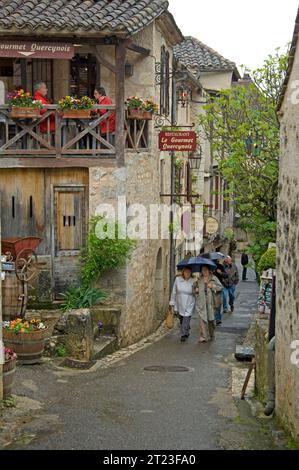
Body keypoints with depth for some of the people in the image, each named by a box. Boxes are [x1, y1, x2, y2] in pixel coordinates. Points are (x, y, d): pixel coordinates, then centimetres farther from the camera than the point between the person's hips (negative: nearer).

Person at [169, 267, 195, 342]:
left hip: (189, 305, -3)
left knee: (186, 319, -9)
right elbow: (174, 291, 6)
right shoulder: (178, 279, -2)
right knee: (181, 319, 13)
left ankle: (184, 335, 1)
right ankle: (186, 332, 36)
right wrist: (172, 302, 7)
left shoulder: (193, 281, -7)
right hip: (180, 304, 3)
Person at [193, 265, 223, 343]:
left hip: (210, 301, 0)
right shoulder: (198, 279, 9)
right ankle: (203, 337, -11)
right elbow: (194, 288, 23)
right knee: (202, 318, -10)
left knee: (211, 318, 9)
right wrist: (195, 290, 1)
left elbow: (221, 287, -2)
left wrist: (212, 286, -15)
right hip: (201, 301, 0)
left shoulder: (213, 278, 3)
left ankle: (211, 335, 28)